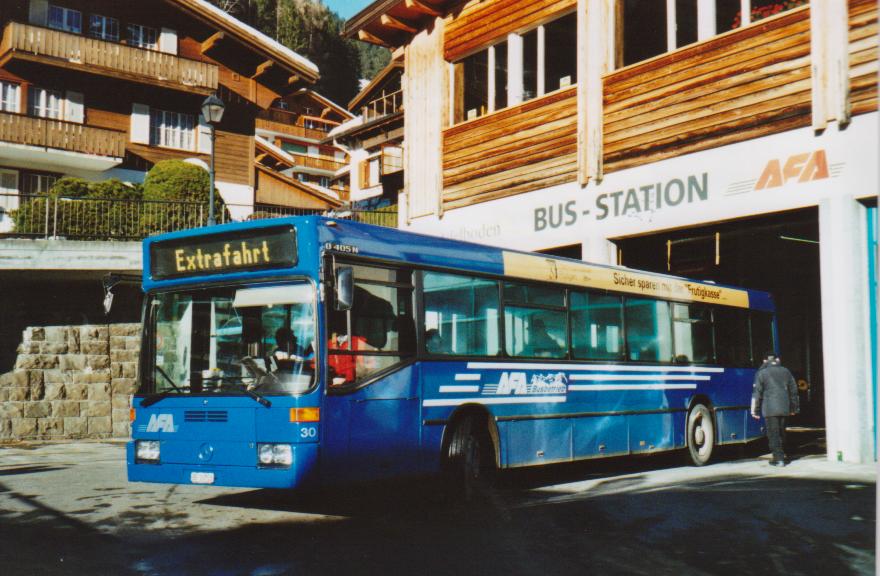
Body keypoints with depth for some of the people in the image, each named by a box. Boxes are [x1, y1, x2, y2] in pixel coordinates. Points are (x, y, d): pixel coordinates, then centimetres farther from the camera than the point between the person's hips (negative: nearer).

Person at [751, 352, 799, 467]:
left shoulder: (762, 373, -2)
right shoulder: (785, 371, 12)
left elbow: (757, 393, -6)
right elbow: (793, 390, 18)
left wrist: (755, 410, -1)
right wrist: (794, 408, 26)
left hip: (770, 409, -5)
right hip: (784, 408, 5)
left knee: (773, 434, -3)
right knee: (781, 432, 16)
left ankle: (778, 458, -7)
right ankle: (781, 455, 24)